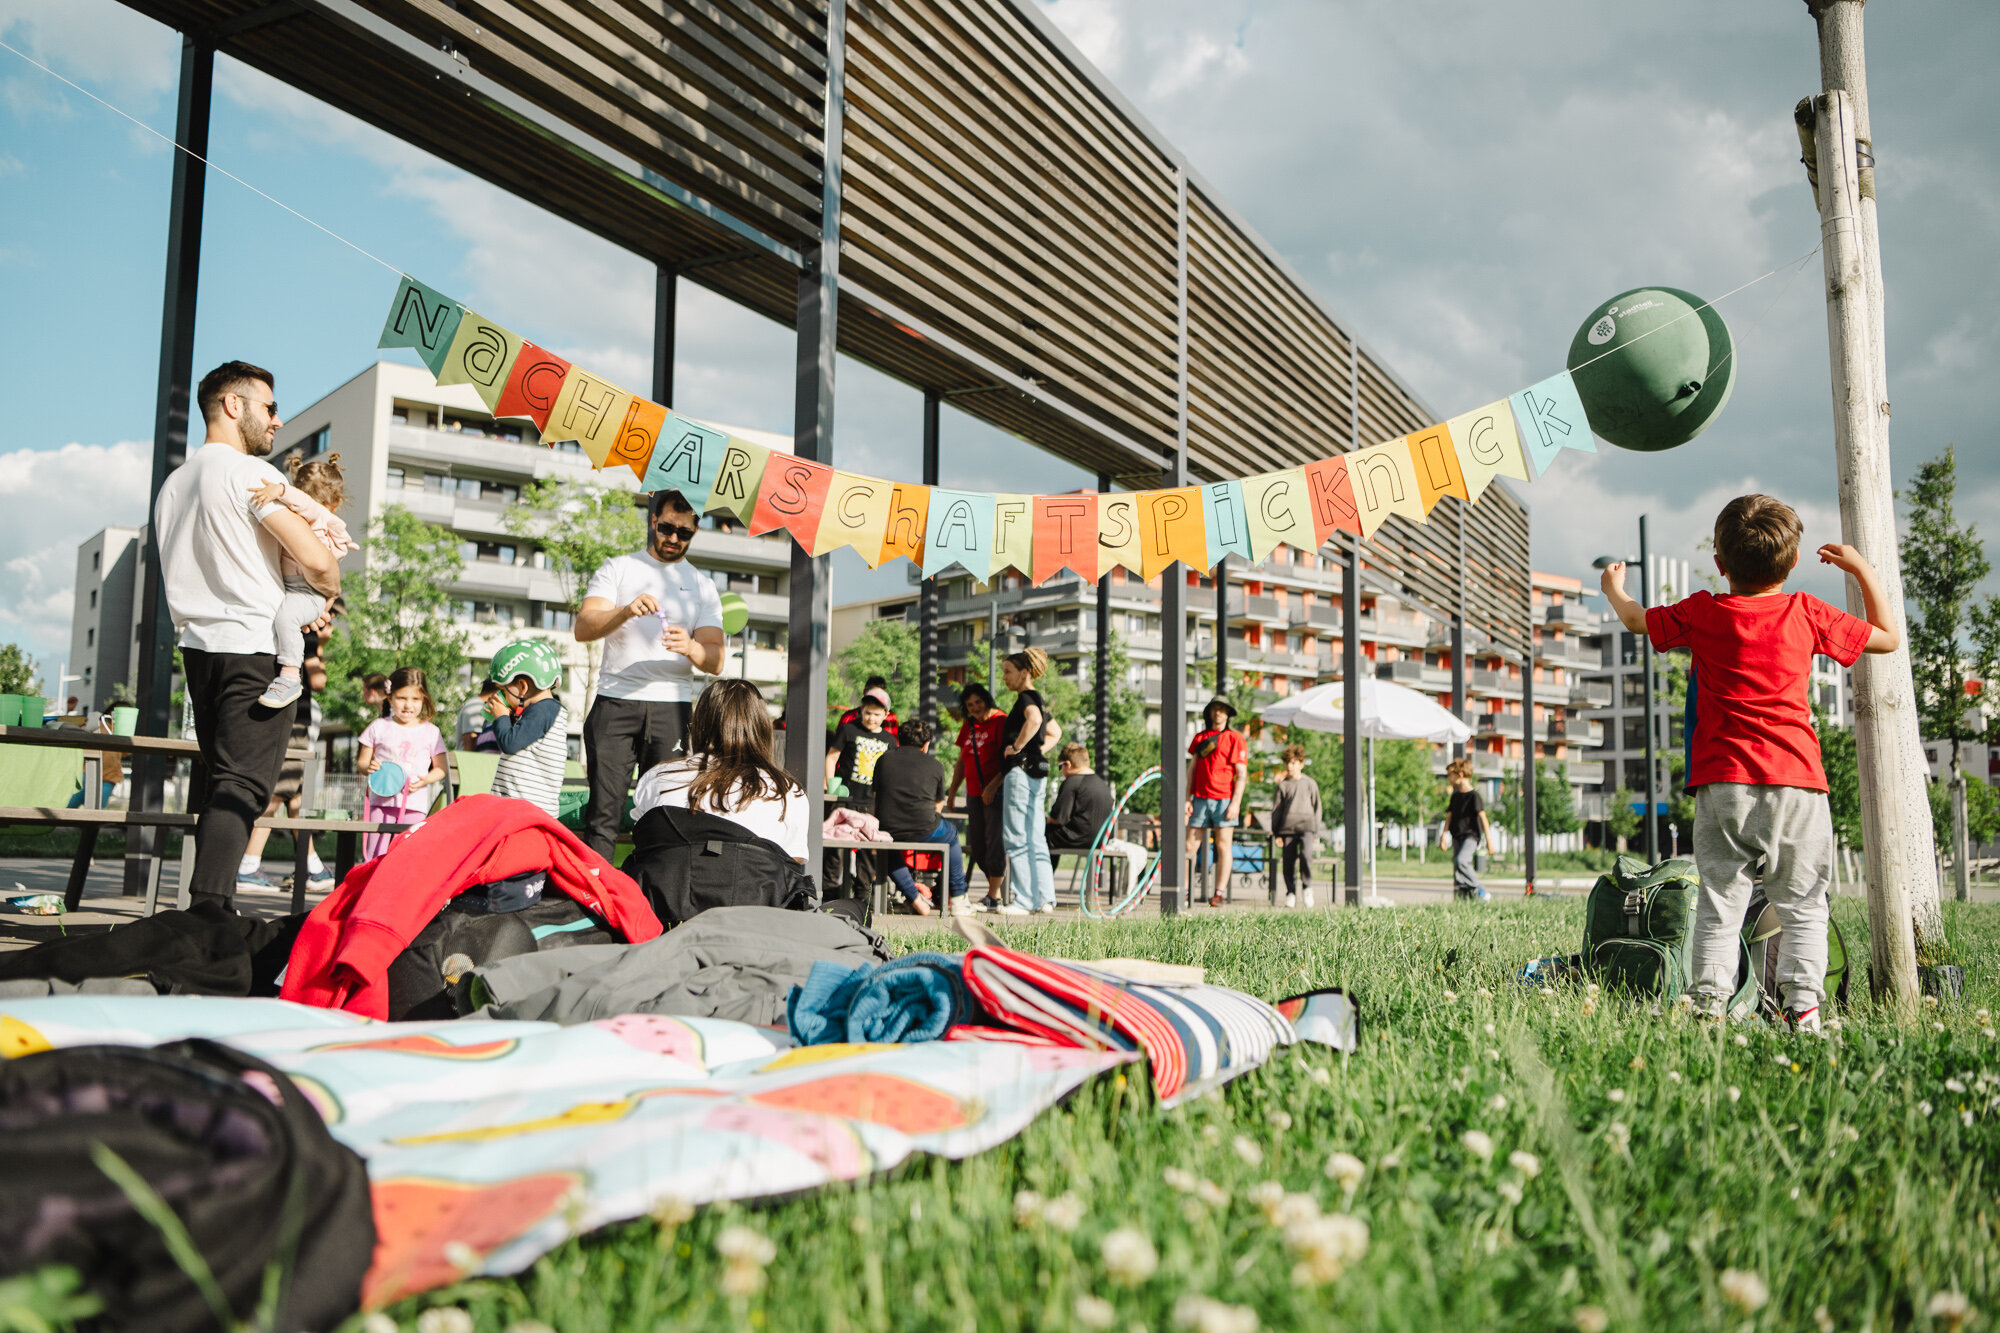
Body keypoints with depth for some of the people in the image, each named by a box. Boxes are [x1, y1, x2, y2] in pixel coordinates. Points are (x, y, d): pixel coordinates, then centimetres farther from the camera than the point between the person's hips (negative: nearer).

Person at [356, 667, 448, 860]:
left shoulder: (430, 732, 7)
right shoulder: (378, 727, 8)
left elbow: (440, 768, 10)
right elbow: (361, 763, 11)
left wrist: (426, 780, -10)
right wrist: (368, 768, -12)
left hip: (414, 804, -1)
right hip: (381, 802, 1)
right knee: (375, 857, -1)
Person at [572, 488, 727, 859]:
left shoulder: (703, 587, 17)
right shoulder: (617, 569, 12)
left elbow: (715, 660, 6)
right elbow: (583, 628, -3)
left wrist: (690, 647, -17)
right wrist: (626, 611, -22)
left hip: (672, 706, 1)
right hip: (615, 702, -1)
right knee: (603, 810, -6)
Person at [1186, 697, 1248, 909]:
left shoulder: (1235, 738, 2)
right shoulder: (1200, 738, 15)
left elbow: (1241, 774, -2)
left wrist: (1235, 803, -11)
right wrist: (1187, 799, 8)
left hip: (1224, 799, -4)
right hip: (1200, 798, 4)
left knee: (1223, 846, -2)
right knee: (1190, 845, 0)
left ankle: (1220, 893, 0)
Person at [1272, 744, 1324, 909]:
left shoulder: (1310, 784, 9)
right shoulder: (1282, 786, 11)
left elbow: (1317, 809, 12)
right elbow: (1276, 810, 12)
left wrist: (1316, 833, 7)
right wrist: (1276, 833, 6)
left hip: (1306, 827, -2)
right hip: (1287, 828, 2)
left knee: (1305, 854, -23)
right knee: (1289, 861, 0)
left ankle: (1307, 887, -4)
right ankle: (1291, 893, 13)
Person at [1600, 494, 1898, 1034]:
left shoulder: (1702, 613, 4)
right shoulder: (1807, 614, 3)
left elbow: (1636, 620, 21)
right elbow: (1888, 638, 17)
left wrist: (1614, 588, 42)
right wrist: (1862, 569, 26)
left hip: (1722, 782, 0)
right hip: (1796, 784, 0)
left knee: (1719, 905, 3)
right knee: (1802, 906, 6)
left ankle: (1710, 1005, 0)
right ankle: (1803, 1008, -1)